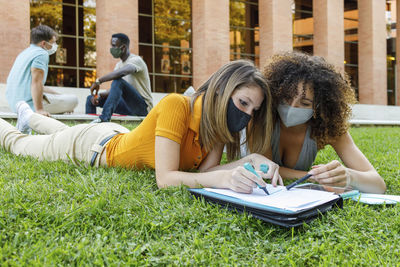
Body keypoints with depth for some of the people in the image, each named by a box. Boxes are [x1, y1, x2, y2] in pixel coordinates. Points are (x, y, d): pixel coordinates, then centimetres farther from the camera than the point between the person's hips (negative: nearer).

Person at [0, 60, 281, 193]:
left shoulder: (220, 122, -20)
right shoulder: (176, 106, -41)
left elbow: (206, 169, -27)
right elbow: (165, 178, -45)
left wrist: (251, 160, -43)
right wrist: (223, 178, -59)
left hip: (119, 137, 6)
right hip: (94, 143, -6)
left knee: (64, 135, 38)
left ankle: (31, 116, 66)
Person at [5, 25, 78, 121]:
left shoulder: (26, 52, 20)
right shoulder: (41, 53, -11)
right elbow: (36, 82, -24)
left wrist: (59, 94, 25)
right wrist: (39, 109, -28)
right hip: (28, 104, -10)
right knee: (73, 100, -8)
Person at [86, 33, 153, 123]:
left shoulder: (136, 60, -14)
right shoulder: (119, 64, 14)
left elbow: (122, 72, -37)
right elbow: (114, 90, 10)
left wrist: (98, 81, -32)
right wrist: (99, 95, -10)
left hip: (143, 106, -9)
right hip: (128, 106, 9)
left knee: (118, 81, -33)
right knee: (90, 98, 3)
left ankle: (104, 118, -42)